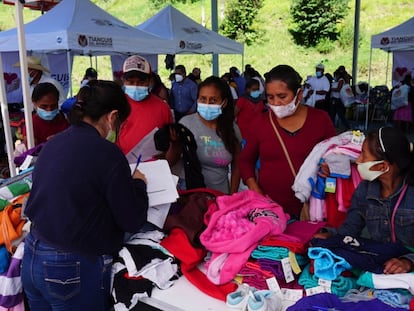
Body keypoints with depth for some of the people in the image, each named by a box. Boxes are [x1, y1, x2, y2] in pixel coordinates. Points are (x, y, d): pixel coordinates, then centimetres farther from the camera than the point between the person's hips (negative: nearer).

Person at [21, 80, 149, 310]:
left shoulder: (53, 143, 2)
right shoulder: (106, 152, -18)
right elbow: (133, 221, -13)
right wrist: (138, 184, 4)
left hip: (33, 257, 7)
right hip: (75, 270, -7)